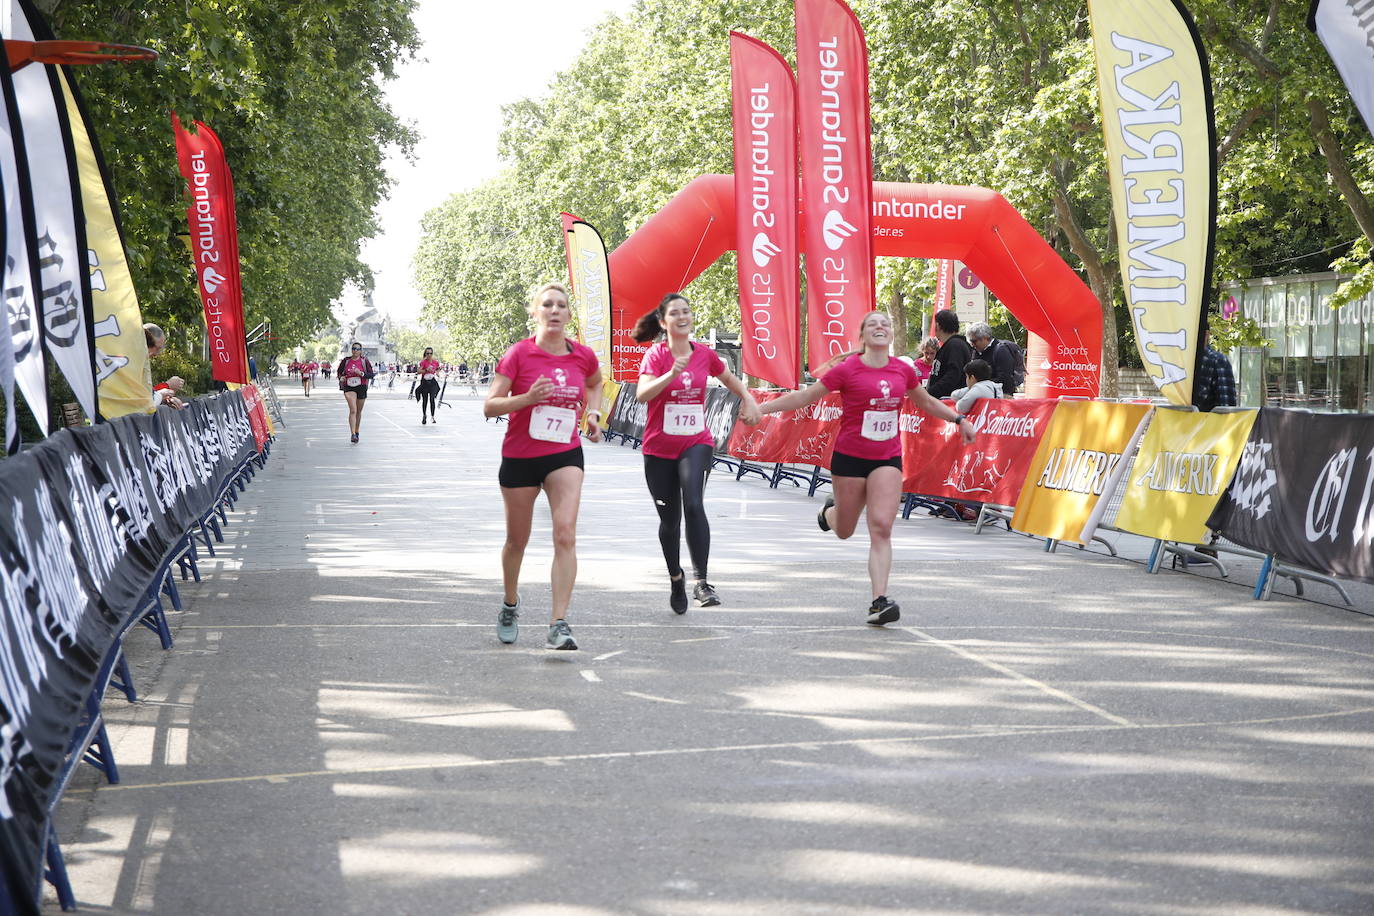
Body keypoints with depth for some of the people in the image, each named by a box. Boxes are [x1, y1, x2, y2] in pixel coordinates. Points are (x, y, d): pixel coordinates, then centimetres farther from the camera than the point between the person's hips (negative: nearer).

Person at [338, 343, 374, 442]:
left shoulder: (364, 361, 0)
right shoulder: (346, 361, 4)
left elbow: (372, 374, -3)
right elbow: (339, 372, 18)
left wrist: (361, 373, -18)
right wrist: (341, 378, -3)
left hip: (361, 387, 1)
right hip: (349, 387, -1)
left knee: (358, 412, 13)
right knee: (353, 410, -18)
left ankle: (356, 432, 31)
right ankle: (352, 434, -24)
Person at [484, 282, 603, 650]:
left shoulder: (583, 355, 0)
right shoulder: (518, 354, -10)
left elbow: (595, 382, 24)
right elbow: (490, 406, -12)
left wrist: (593, 413, 7)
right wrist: (528, 397, -27)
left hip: (565, 455, 1)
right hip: (520, 457, -1)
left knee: (566, 534, -17)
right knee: (517, 540, 14)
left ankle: (559, 625, -19)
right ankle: (510, 604, 42)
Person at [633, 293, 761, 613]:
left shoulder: (705, 354, 2)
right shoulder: (656, 355, -7)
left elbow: (729, 378, 24)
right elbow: (642, 395, -24)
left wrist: (748, 400, 10)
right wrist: (672, 373, -36)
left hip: (696, 443, 1)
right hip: (659, 449, 0)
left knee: (693, 505, -24)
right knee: (669, 519, 10)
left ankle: (701, 582, -26)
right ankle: (675, 578, 33)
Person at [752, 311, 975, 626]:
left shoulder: (903, 371, 2)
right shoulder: (847, 370, -9)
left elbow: (926, 402, 22)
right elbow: (806, 396, -3)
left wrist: (959, 419, 20)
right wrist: (759, 409, -6)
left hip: (887, 460, 2)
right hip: (849, 458, -2)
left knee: (881, 528, -13)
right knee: (844, 531, 13)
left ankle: (880, 601, -13)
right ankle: (830, 511, 51)